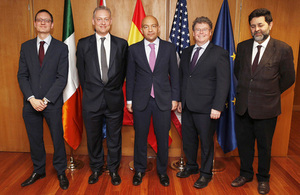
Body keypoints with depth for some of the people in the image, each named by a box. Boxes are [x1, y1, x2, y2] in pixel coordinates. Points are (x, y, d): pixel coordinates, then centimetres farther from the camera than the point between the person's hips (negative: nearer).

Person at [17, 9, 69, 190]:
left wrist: (46, 100, -14)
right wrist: (31, 98, -9)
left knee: (58, 138, 7)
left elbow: (62, 78, -7)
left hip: (52, 103, -3)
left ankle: (61, 172, 25)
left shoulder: (61, 48, -1)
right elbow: (22, 75, 5)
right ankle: (38, 171, 33)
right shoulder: (26, 46, 8)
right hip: (30, 103, 3)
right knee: (35, 139, 14)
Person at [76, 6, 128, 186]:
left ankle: (114, 169, 32)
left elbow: (123, 71, 8)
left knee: (114, 137, 12)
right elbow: (81, 72, 7)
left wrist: (115, 89, 7)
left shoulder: (122, 44, 2)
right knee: (93, 137, 14)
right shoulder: (83, 44, 2)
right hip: (92, 100, 1)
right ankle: (96, 168, 35)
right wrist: (90, 91, 7)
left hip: (114, 100, 0)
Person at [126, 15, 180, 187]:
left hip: (163, 100, 0)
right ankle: (140, 170, 30)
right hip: (141, 100, 0)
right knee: (140, 137, 11)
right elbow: (130, 76, 5)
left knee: (163, 138, 8)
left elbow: (174, 75, 4)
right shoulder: (134, 49, 3)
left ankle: (162, 171, 28)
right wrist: (129, 99, 3)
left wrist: (175, 98, 1)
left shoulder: (169, 48, 3)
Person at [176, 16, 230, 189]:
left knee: (206, 142, 8)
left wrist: (217, 107, -17)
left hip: (206, 108, -5)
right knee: (188, 139, 17)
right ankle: (191, 166, 39)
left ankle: (206, 173, 28)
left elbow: (224, 82, -11)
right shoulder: (186, 52, 12)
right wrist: (180, 100, 11)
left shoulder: (220, 53, -6)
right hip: (187, 106, 6)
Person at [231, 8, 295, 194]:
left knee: (264, 146, 13)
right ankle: (246, 174, 37)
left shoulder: (283, 49, -9)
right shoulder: (242, 46, 2)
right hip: (243, 107, 4)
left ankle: (263, 178, 35)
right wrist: (246, 90, 11)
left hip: (266, 108, -3)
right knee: (243, 143, 16)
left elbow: (288, 78, 0)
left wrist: (270, 94, 5)